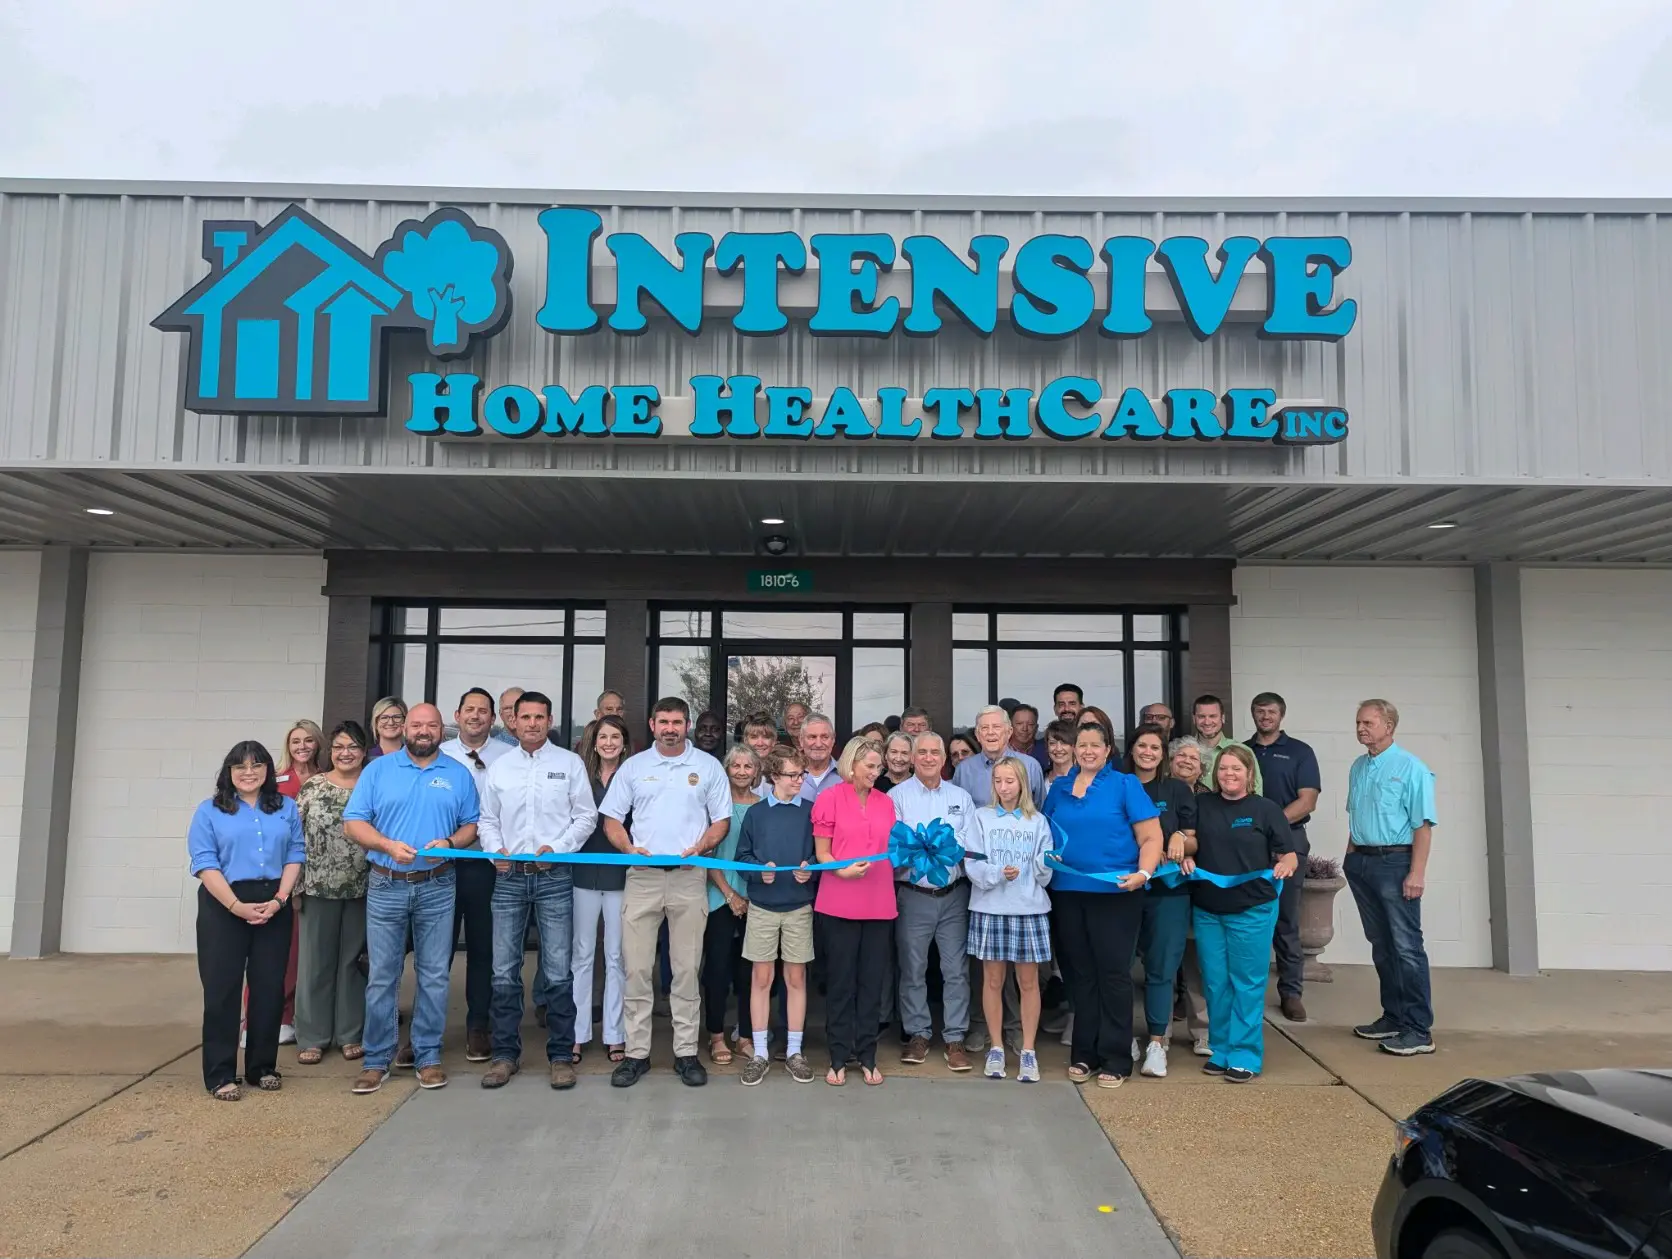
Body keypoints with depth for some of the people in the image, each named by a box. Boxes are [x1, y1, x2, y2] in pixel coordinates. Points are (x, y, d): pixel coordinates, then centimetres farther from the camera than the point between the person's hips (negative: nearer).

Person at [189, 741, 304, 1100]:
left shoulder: (286, 807, 12)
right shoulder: (210, 811, 3)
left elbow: (295, 855, 6)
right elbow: (204, 863, -6)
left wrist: (279, 899, -9)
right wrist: (236, 905, -16)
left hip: (274, 905, 2)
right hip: (223, 906, -2)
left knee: (270, 986, 5)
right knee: (222, 987, -1)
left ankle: (263, 1067, 17)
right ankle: (220, 1075, 6)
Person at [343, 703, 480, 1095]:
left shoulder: (458, 775, 6)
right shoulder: (379, 769, 3)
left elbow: (472, 825, 6)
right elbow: (353, 822, -2)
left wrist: (449, 843, -14)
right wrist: (389, 845, -17)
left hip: (437, 888, 1)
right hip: (386, 886, 0)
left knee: (434, 976, 6)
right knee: (381, 977, 4)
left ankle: (428, 1057, 16)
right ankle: (377, 1060, 15)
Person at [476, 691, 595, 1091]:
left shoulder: (570, 763, 3)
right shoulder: (498, 768, 10)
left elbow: (586, 816, 1)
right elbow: (488, 820, 13)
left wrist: (556, 848, -11)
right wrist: (496, 851, -5)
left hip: (554, 877, -2)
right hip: (508, 877, 3)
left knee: (557, 972, -1)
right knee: (504, 972, 6)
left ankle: (560, 1055, 10)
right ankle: (505, 1053, 18)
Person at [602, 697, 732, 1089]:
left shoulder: (708, 766, 6)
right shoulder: (633, 767, 8)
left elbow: (721, 820, 7)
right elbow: (611, 818, 9)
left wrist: (699, 848, -11)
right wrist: (629, 848, -10)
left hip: (689, 877, -1)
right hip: (642, 875, 1)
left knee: (687, 969, 4)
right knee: (637, 968, 2)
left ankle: (686, 1051, 14)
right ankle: (636, 1052, 12)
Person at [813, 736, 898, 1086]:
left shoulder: (886, 803, 10)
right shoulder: (830, 798, -2)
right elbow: (821, 853, -3)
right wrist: (843, 871, -20)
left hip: (879, 905, 4)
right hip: (839, 904, -3)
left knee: (872, 981, 9)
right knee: (840, 981, 6)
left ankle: (867, 1056, 19)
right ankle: (839, 1057, 15)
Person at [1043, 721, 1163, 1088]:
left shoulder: (1125, 785, -2)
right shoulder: (1059, 788, 11)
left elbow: (1151, 838, -6)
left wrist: (1143, 872, -21)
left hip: (1114, 893, -4)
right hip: (1067, 893, 4)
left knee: (1113, 974, 0)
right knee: (1079, 974, 11)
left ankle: (1116, 1059, 10)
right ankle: (1084, 1053, 21)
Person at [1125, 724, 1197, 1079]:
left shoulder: (1178, 790, 5)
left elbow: (1196, 843, 5)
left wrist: (1180, 838, -17)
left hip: (1168, 890, -1)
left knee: (1161, 967, 0)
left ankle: (1157, 1043, 8)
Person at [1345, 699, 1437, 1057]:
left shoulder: (1410, 768, -10)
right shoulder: (1358, 767, 12)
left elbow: (1423, 825, -14)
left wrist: (1417, 873, -19)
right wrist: (1351, 859, 14)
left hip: (1396, 862, -7)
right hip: (1362, 863, 7)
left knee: (1406, 946, -5)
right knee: (1381, 945, 14)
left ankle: (1419, 1030, 1)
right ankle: (1393, 1017, 24)